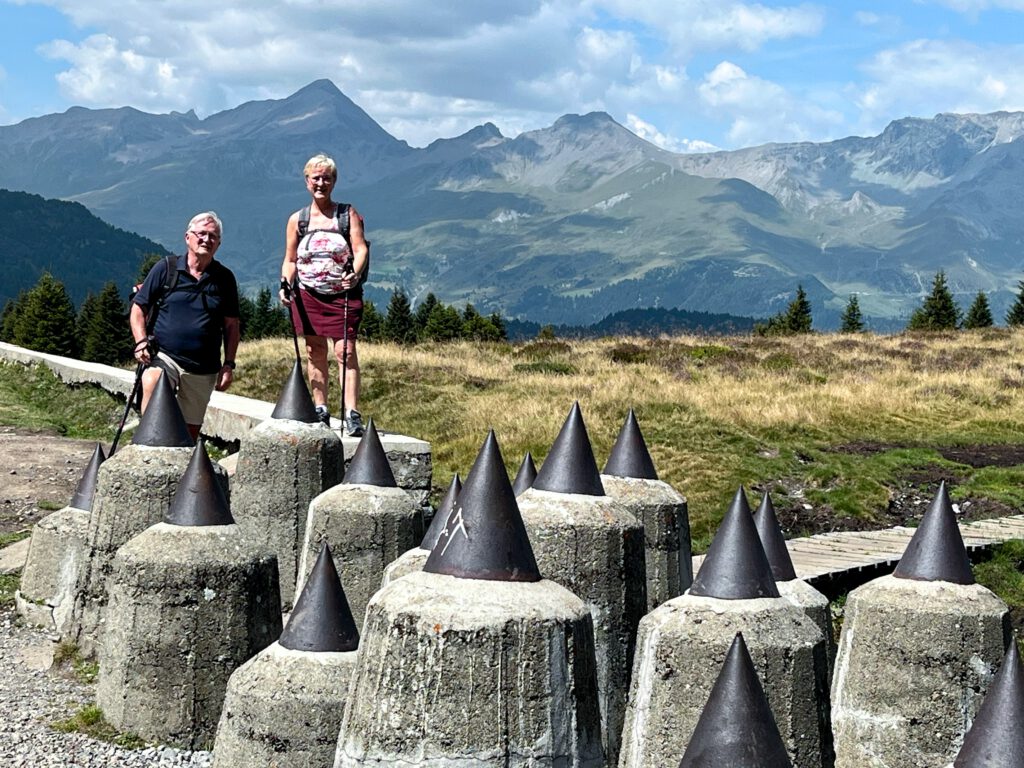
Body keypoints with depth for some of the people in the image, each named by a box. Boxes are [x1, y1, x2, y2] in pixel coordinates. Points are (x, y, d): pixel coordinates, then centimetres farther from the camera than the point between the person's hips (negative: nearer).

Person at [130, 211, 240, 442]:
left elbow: (231, 325, 13)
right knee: (152, 384, -36)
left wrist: (229, 364, 5)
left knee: (191, 433, 7)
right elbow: (138, 308, 6)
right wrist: (141, 342, -9)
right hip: (164, 356, -2)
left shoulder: (225, 278, 8)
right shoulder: (166, 268, 3)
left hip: (203, 369, 2)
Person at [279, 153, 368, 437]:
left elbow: (360, 248, -6)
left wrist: (355, 273, -25)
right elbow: (290, 260, 12)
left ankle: (351, 413, -13)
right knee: (315, 352, 6)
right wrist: (285, 284, -5)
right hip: (308, 295, 3)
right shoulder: (297, 219, 8)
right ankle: (320, 410, 15)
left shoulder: (348, 214, 3)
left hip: (343, 294, -2)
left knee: (346, 351, -11)